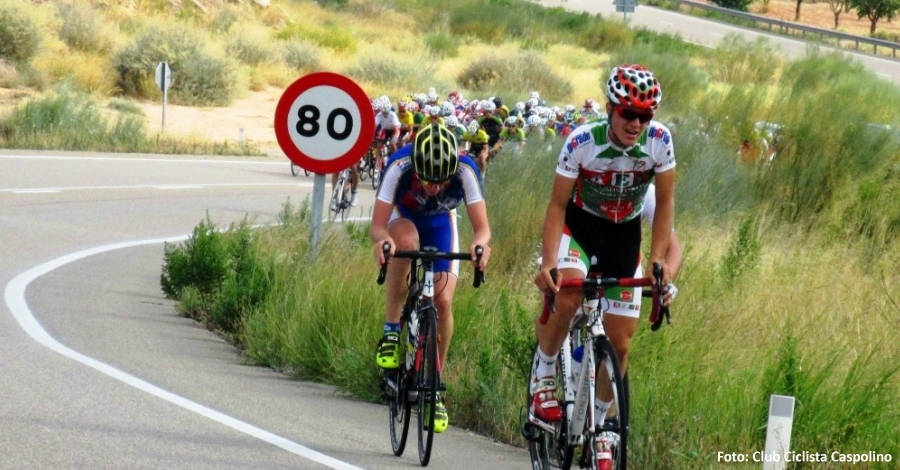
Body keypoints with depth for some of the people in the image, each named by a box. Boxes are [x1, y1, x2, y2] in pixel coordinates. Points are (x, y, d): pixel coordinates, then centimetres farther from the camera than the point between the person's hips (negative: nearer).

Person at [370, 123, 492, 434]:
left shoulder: (465, 171, -34)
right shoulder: (400, 167, -37)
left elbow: (482, 227, -33)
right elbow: (377, 225, -37)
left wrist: (480, 244, -56)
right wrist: (382, 240, -60)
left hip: (440, 224, 2)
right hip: (402, 218, -2)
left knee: (443, 302, -14)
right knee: (406, 240, -38)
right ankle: (391, 331, -23)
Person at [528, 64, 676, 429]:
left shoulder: (659, 141, -20)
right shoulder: (582, 142, -26)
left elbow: (664, 203, -9)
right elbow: (558, 204, -21)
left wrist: (657, 259, -19)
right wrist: (548, 262, -33)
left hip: (624, 234, 2)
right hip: (579, 225, -2)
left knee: (619, 343, 0)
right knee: (567, 298, -33)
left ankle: (597, 418, 21)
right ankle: (543, 374, -9)